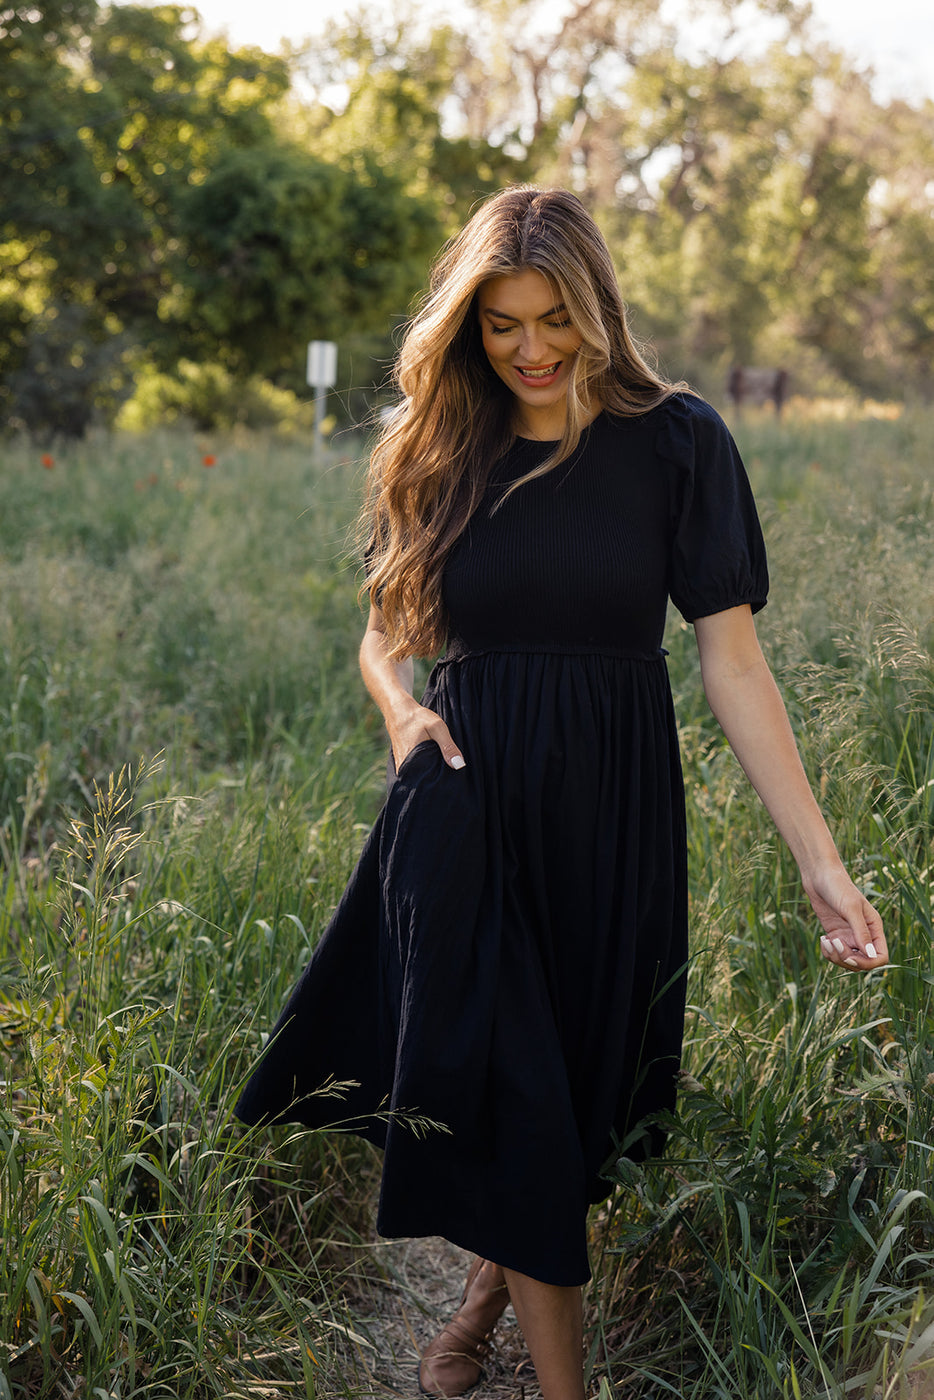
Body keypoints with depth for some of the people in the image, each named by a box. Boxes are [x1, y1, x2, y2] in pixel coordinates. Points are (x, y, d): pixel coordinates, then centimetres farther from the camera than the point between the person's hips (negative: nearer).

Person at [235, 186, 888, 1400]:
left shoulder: (675, 442, -4)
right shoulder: (440, 452, 5)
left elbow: (733, 660, -7)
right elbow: (385, 629, 16)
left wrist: (820, 859, -14)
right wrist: (399, 702, -9)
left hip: (611, 810, -1)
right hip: (467, 801, 1)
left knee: (579, 1084, 10)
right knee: (501, 1086, -4)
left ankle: (488, 1294, 36)